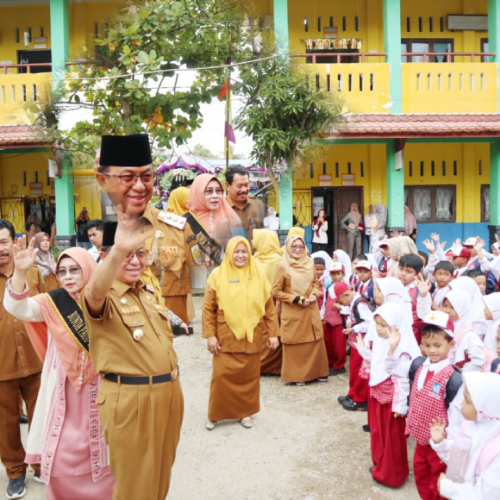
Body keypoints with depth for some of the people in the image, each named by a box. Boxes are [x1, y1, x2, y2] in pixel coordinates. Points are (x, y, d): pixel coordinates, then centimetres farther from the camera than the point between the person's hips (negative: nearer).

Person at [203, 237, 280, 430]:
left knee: (249, 376, 10)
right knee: (222, 375, 1)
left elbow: (269, 307, 4)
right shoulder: (217, 275, -4)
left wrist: (272, 333, 1)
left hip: (252, 336, 2)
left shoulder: (258, 275, 2)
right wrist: (210, 335, -8)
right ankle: (216, 414, 20)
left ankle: (245, 412, 28)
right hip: (226, 336, -2)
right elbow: (208, 308, -4)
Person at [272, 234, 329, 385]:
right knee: (295, 342, 5)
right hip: (292, 312, -4)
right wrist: (297, 299, -15)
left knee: (315, 341, 10)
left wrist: (314, 294, -6)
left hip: (311, 310, 4)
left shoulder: (309, 263, 4)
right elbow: (276, 291, -10)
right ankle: (296, 375, 18)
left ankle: (318, 371, 26)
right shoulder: (282, 266, -10)